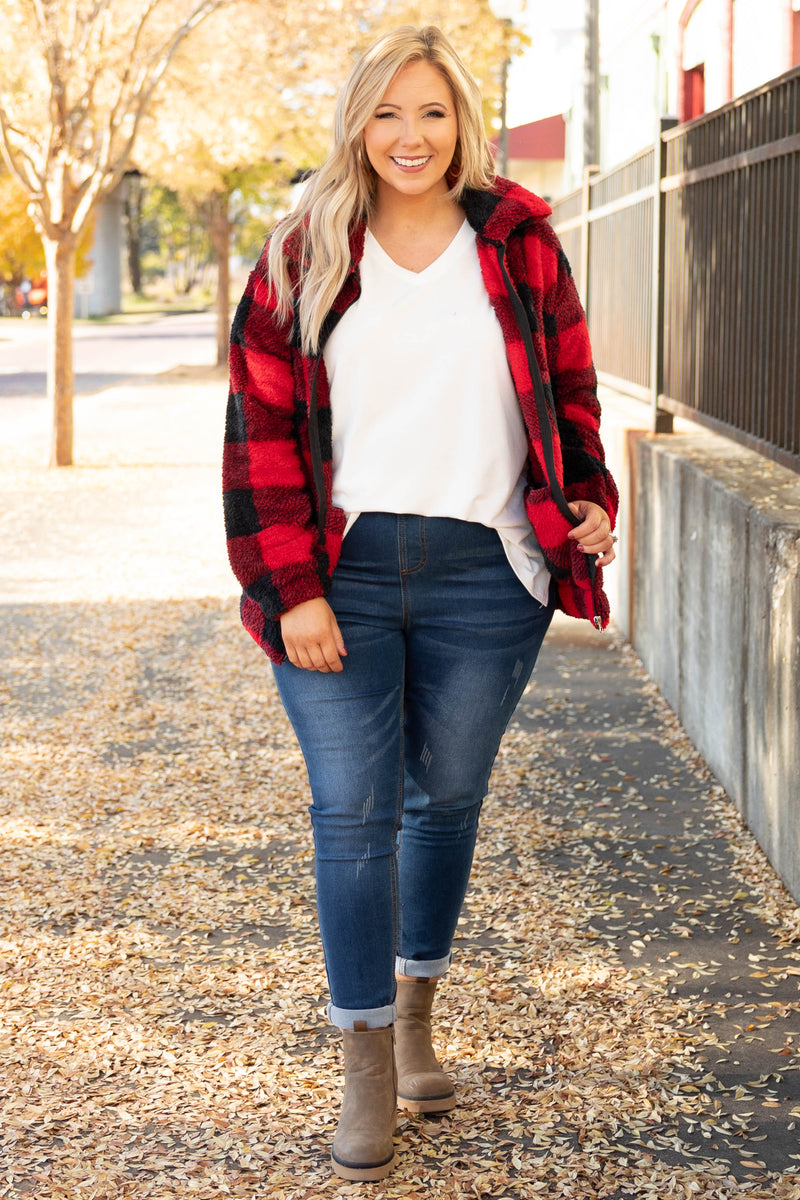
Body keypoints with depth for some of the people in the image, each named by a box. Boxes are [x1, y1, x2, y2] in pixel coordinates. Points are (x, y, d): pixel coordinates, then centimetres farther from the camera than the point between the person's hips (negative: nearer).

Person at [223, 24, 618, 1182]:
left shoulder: (520, 243, 5)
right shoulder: (305, 257, 3)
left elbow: (568, 392, 13)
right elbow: (263, 427, 0)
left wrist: (586, 503, -4)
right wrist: (290, 589, -8)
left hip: (481, 576, 1)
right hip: (342, 575, -1)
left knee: (447, 800, 12)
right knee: (353, 813, -4)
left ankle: (416, 1012, 33)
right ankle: (368, 1068, 6)